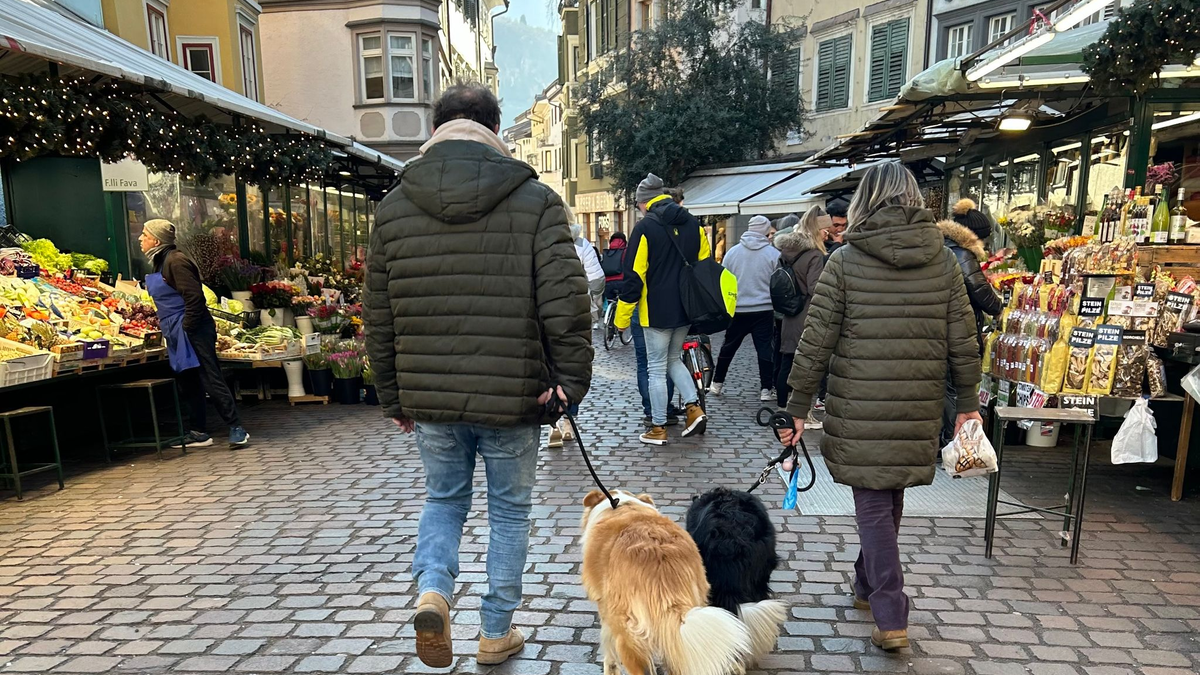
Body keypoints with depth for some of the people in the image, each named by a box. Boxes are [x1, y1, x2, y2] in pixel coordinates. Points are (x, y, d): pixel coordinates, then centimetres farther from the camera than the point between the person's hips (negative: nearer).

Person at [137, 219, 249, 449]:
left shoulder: (175, 261, -14)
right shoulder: (159, 262, 17)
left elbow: (194, 296, -21)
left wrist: (186, 328, -20)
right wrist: (167, 326, 17)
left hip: (193, 332, -10)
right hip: (178, 335, 10)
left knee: (211, 380, -10)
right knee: (189, 384, 13)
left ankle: (237, 429, -8)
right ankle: (199, 433, 20)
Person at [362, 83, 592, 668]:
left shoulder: (392, 208, 3)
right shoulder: (536, 201, -6)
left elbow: (379, 318, 6)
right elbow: (566, 302, -13)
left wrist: (393, 397, 15)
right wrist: (571, 379, -2)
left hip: (428, 397, 3)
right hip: (512, 397, -2)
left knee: (443, 499, 24)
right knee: (509, 511, 16)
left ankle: (432, 589, 2)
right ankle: (496, 632, 27)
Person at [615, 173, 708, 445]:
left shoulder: (645, 227, -11)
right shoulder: (693, 224, 7)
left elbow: (634, 276, -13)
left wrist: (622, 317, -7)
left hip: (657, 312, -6)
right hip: (686, 310, 6)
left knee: (657, 369, 4)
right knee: (674, 360, 23)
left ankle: (658, 429, 10)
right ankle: (694, 408, 10)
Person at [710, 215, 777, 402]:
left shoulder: (732, 252, 2)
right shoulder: (773, 254, -6)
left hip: (736, 310, 2)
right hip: (764, 310, -2)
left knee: (728, 347, 15)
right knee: (765, 349, 4)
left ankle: (717, 384, 25)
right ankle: (766, 389, 5)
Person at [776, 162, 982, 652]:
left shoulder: (845, 260, -6)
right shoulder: (943, 260, 3)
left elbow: (816, 341, -8)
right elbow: (962, 340, 4)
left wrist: (798, 407, -1)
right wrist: (967, 401, 14)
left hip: (859, 407, -3)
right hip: (920, 408, 4)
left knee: (873, 503, 7)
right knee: (890, 497, 20)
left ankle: (890, 617, 6)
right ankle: (869, 585, 39)